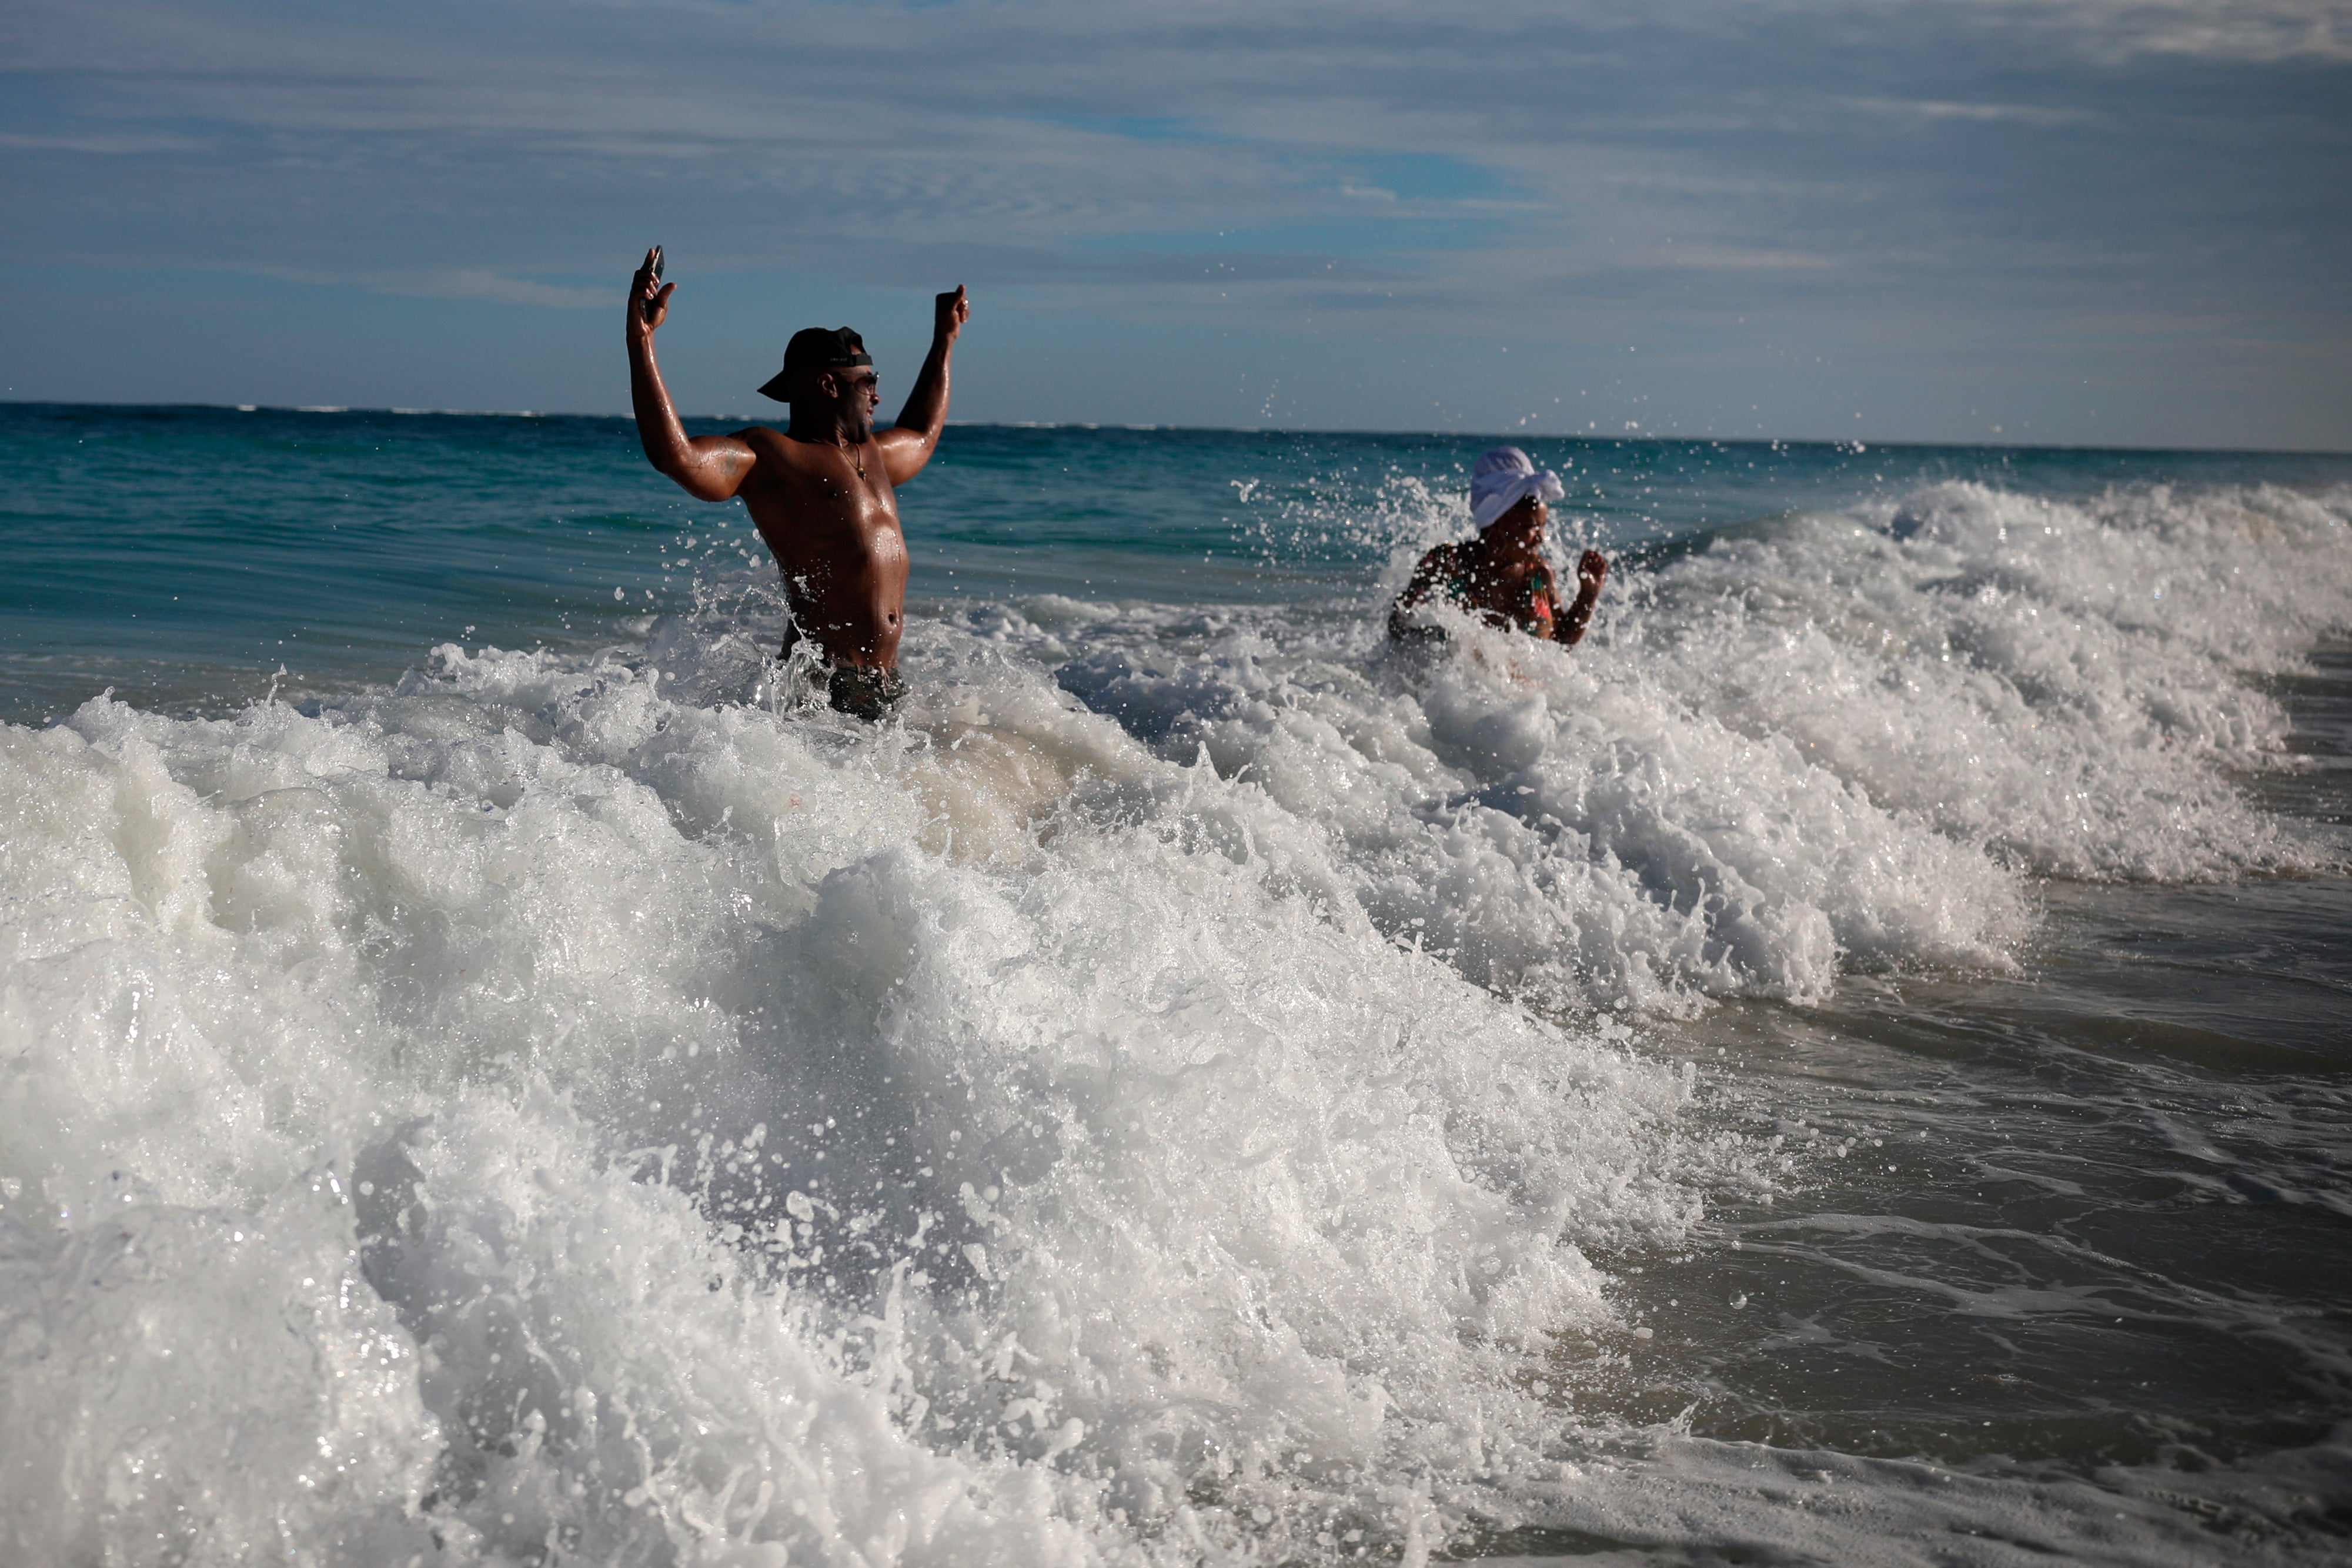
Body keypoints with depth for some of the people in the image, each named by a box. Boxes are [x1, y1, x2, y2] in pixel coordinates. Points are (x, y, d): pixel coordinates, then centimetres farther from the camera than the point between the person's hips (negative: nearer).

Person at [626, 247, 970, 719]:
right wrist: (641, 343, -25)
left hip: (886, 682, 8)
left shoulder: (871, 455, 24)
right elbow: (674, 455, -20)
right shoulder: (768, 455, -4)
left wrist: (944, 341, 51)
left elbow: (921, 438, 47)